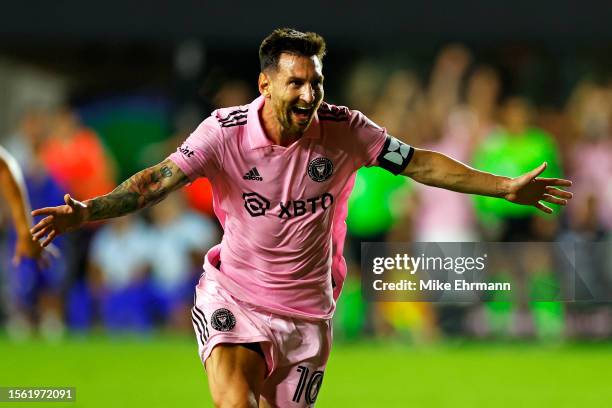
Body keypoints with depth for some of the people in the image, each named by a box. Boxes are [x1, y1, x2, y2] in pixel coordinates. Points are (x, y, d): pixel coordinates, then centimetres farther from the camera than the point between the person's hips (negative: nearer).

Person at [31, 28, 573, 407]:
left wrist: (505, 186, 1)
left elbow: (421, 164, 1)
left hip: (306, 311, 2)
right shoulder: (225, 131, -13)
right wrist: (88, 211, -35)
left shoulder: (343, 130, -8)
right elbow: (159, 180, -20)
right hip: (233, 296, -2)